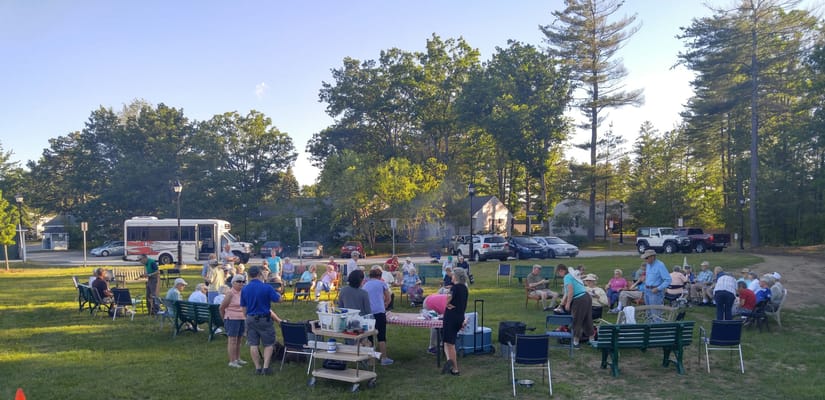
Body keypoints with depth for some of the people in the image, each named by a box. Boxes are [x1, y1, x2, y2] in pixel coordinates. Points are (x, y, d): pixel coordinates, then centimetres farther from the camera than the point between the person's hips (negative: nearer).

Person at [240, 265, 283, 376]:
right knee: (268, 344, 7)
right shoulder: (266, 287, -14)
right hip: (264, 319, -3)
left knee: (253, 344, 10)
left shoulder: (244, 289, -1)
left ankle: (258, 368, 12)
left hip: (250, 319, 3)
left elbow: (243, 308, 6)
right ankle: (266, 367, -1)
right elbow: (278, 299, -6)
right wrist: (277, 293, 14)